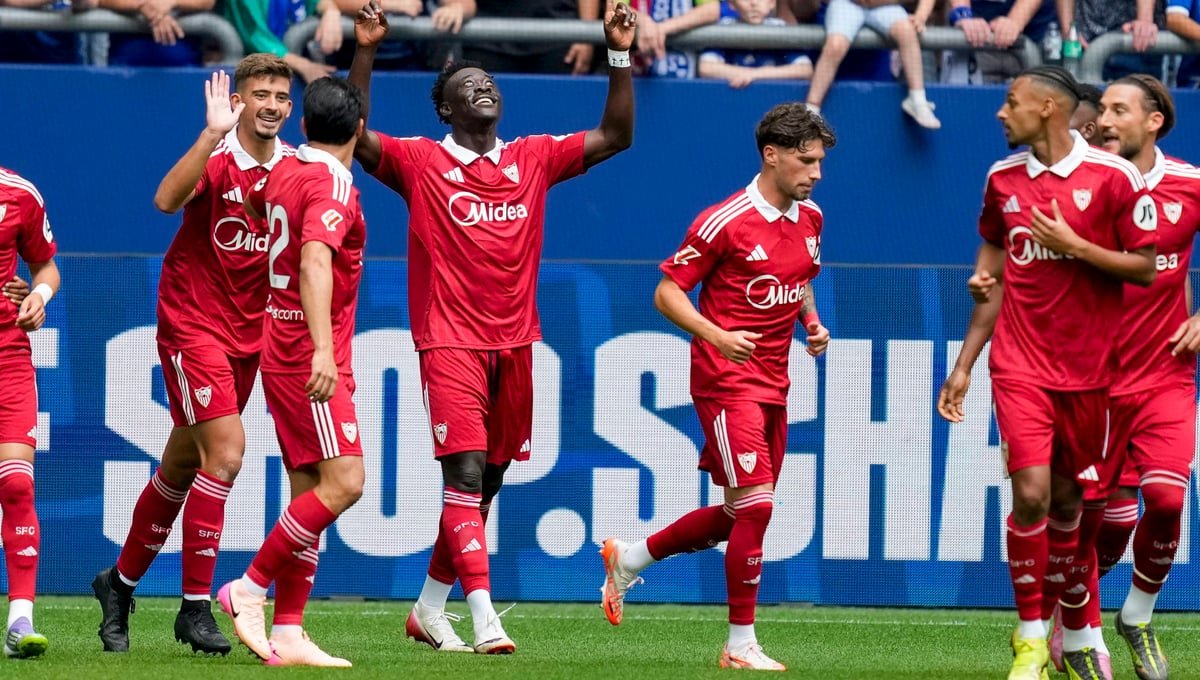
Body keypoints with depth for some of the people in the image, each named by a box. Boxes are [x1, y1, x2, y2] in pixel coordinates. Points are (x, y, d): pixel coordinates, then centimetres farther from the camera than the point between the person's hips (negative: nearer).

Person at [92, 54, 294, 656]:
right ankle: (195, 607, -12)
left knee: (181, 469, 13)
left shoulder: (296, 169, 2)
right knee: (225, 451, -18)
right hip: (193, 326, -6)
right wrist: (213, 134, -41)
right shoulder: (218, 160, -14)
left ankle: (121, 582, 30)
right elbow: (167, 199, -33)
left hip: (248, 333, 6)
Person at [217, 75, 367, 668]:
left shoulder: (283, 174, 10)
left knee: (309, 491, 7)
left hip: (282, 352, 9)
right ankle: (251, 588, -11)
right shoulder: (333, 184, -15)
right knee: (342, 482, -13)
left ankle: (288, 634, 3)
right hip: (310, 357, -9)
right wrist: (323, 350, -37)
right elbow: (315, 262, -29)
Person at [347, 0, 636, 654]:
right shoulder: (421, 162, -1)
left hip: (514, 342, 5)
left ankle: (430, 606, 25)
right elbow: (353, 135, -14)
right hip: (451, 340, -5)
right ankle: (484, 618, -22)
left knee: (487, 480, 10)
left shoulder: (533, 158, 10)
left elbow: (616, 135, 11)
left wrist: (619, 56, 1)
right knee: (465, 471, -16)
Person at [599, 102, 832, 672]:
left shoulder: (809, 219, 9)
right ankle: (741, 644, -6)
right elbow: (667, 292, -11)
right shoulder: (725, 222, -14)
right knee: (756, 503, -14)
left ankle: (628, 559, 32)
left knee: (738, 515, 12)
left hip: (773, 384, 8)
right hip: (728, 382, -8)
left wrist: (811, 321, 7)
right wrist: (716, 335, -26)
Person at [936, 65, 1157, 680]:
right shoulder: (1002, 179, 6)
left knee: (1069, 499, 7)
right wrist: (963, 365, 14)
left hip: (1088, 369, -2)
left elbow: (1145, 268, -5)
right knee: (1031, 492, -13)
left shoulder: (1113, 178, -7)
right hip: (1020, 367, 2)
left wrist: (1073, 245, -16)